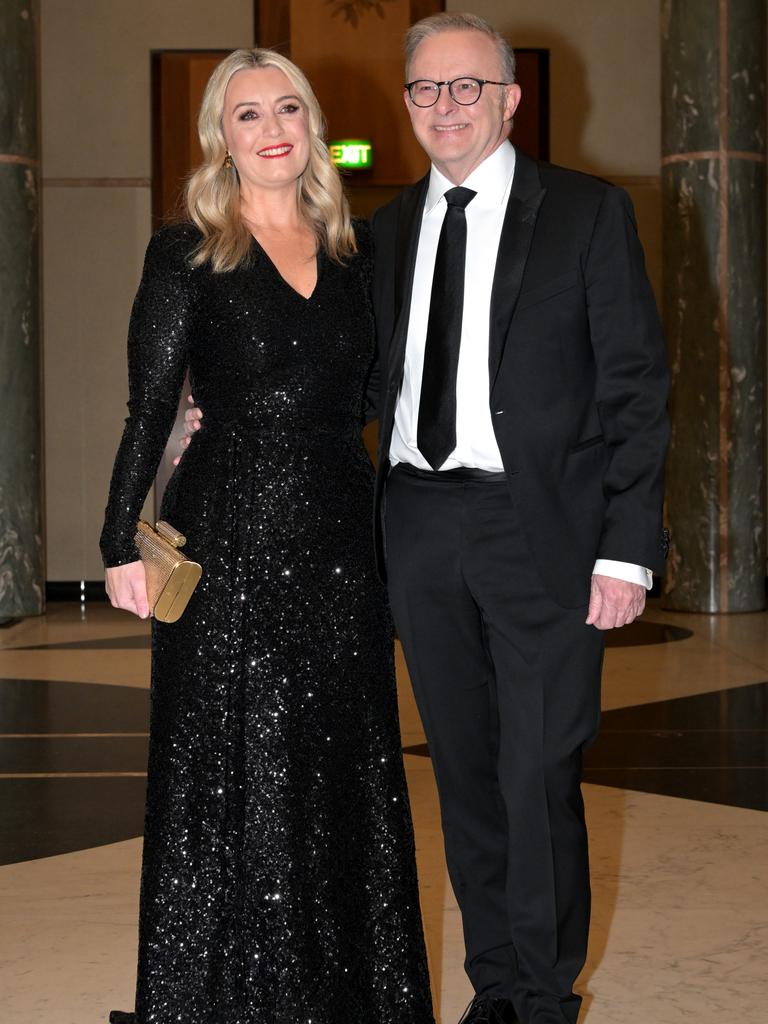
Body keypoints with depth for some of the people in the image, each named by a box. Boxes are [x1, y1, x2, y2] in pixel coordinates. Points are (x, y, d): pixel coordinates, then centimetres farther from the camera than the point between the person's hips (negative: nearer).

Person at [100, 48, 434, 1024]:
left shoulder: (354, 249, 11)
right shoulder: (188, 253, -2)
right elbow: (150, 409, -4)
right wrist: (123, 545, -9)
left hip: (339, 541, 4)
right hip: (231, 545, -4)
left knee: (347, 774, 11)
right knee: (238, 772, 3)